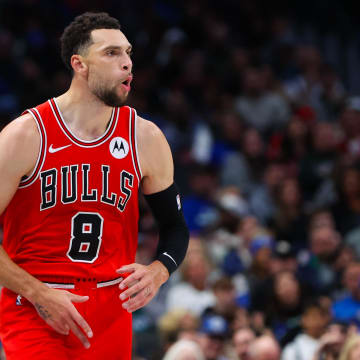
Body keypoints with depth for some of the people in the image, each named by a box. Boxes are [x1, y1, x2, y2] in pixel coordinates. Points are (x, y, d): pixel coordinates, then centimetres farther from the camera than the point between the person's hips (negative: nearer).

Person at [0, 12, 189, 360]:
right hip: (34, 312, -4)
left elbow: (175, 227, 11)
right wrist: (40, 294, -16)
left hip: (111, 311, 4)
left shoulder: (146, 139, 2)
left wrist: (157, 272, -10)